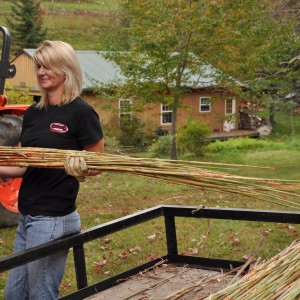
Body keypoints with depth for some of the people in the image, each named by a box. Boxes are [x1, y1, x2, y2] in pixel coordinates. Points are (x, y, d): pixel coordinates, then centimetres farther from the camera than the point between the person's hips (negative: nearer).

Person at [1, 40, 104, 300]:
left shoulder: (80, 112, -11)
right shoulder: (33, 113, 11)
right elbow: (22, 165, 14)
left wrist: (81, 167, -28)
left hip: (53, 218, -8)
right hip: (26, 217, 8)